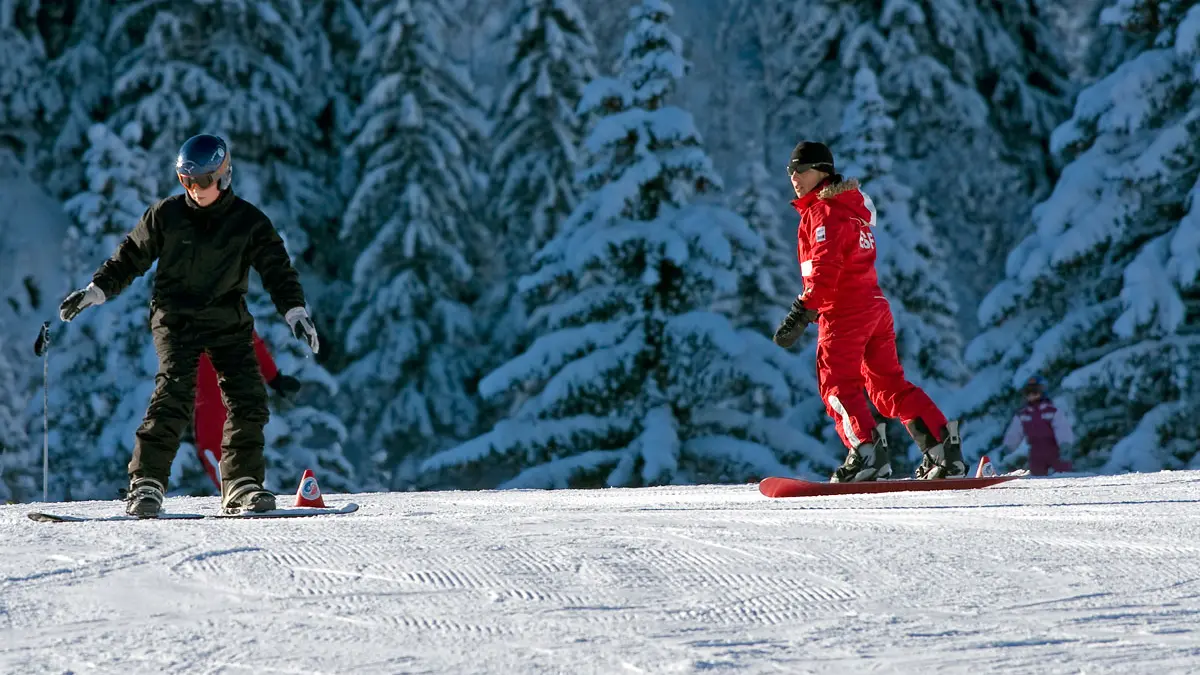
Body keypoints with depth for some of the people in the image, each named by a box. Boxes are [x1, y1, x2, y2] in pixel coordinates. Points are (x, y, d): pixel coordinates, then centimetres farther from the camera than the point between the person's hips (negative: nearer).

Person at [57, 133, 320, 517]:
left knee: (248, 398, -9)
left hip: (229, 322, 2)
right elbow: (130, 258, 9)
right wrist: (95, 291, 0)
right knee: (174, 393, -20)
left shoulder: (248, 222, 1)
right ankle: (146, 482, -18)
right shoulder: (166, 216, 1)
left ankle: (241, 484, 0)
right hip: (176, 319, -2)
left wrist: (295, 311, -14)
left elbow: (277, 269, -1)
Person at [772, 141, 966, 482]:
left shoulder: (823, 212, -9)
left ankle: (868, 451, -23)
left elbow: (825, 267, -21)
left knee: (838, 385, -9)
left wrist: (802, 312, -27)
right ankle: (944, 446, 3)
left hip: (844, 312, -9)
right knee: (890, 384, 10)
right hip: (875, 305, 9)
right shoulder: (851, 206, 21)